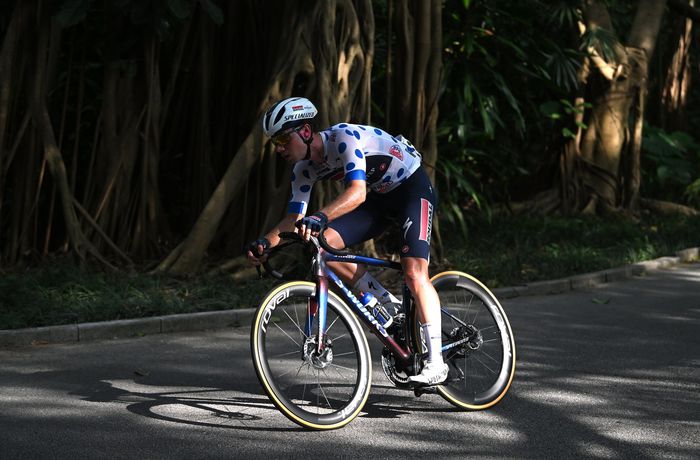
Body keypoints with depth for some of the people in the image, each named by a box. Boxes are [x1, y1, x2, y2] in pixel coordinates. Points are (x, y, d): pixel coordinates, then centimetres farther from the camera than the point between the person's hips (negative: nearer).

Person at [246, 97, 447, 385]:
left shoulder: (344, 137, -30)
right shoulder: (304, 168, -6)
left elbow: (357, 192, -44)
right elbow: (295, 218, -5)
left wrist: (320, 217, -59)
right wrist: (265, 242, -24)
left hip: (413, 187, -8)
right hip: (380, 196, 8)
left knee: (414, 271, -24)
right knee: (322, 245, -13)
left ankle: (436, 362, -22)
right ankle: (391, 307, 1)